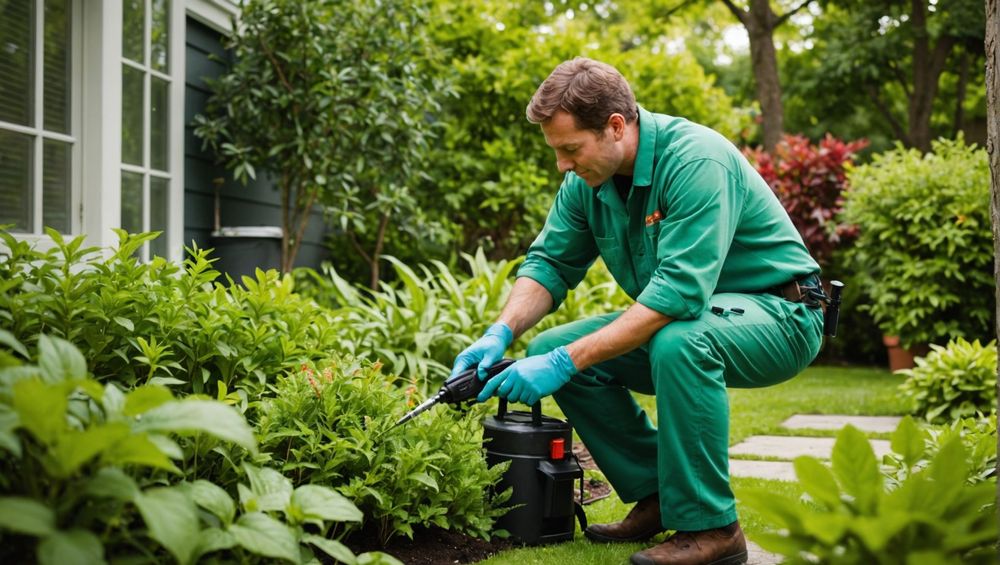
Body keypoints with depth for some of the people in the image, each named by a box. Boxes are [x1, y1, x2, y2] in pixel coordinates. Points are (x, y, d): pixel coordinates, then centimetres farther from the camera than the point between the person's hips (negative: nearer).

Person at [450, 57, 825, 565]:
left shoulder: (695, 160, -28)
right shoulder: (588, 180, -4)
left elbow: (680, 293, -36)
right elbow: (549, 263, 3)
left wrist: (568, 361, -37)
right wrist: (501, 333, -17)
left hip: (779, 315, -8)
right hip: (675, 318, 8)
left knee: (678, 340, -39)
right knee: (548, 349, -7)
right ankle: (654, 497, 4)